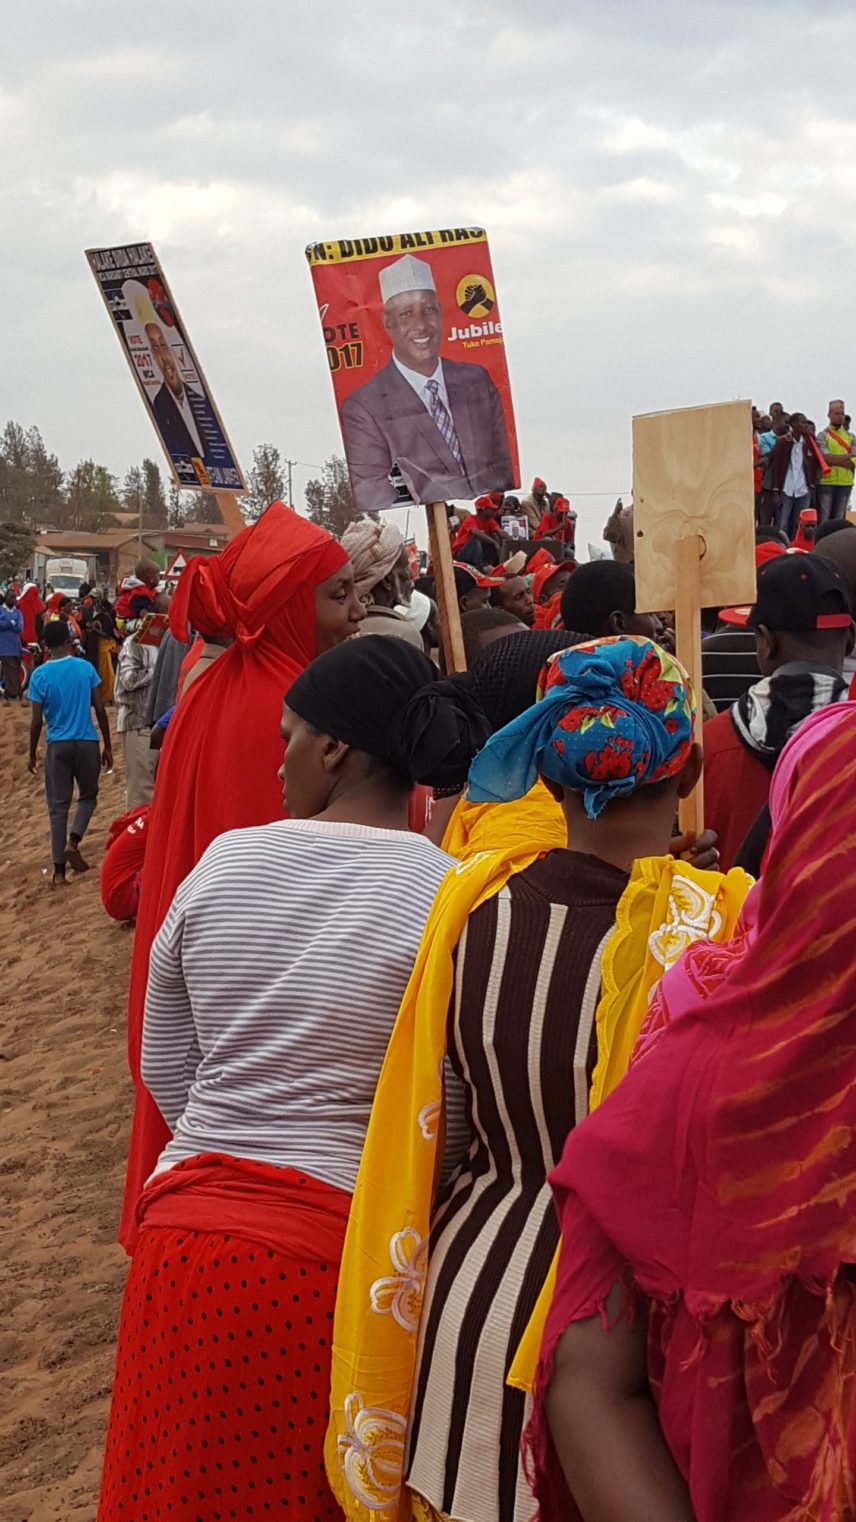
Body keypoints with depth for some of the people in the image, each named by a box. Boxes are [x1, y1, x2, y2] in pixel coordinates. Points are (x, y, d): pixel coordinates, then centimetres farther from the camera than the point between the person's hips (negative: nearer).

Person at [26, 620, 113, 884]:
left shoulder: (40, 675, -7)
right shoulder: (86, 668, -3)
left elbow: (37, 720, -5)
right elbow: (100, 710, -1)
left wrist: (32, 753, 8)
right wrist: (108, 746, 9)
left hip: (57, 745, -1)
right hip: (87, 742, 1)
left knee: (58, 805, 5)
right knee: (88, 796, 19)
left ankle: (59, 870, 4)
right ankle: (73, 841, -4)